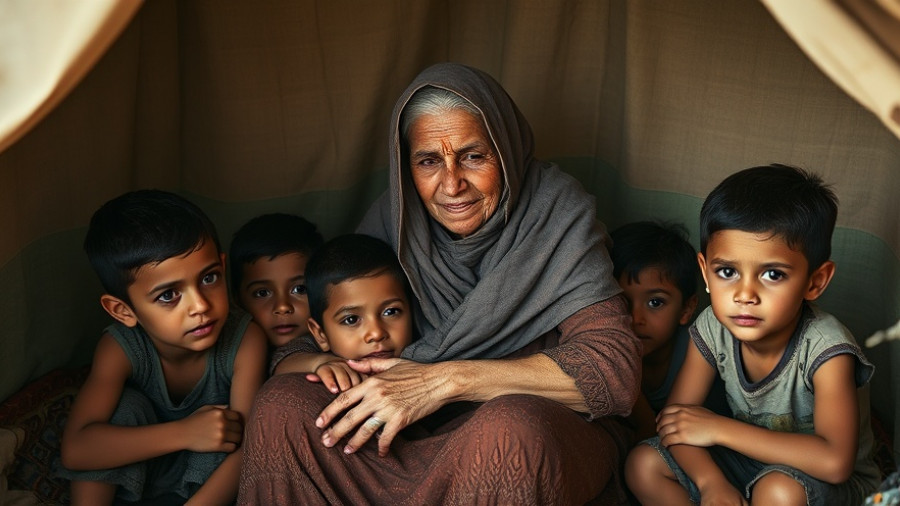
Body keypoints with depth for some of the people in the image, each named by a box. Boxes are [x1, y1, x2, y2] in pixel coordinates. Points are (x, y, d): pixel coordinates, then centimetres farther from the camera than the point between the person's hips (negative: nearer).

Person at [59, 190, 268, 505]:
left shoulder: (245, 341, -27)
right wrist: (183, 433, -42)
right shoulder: (120, 349, -25)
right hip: (129, 476, 1)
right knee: (124, 405, -27)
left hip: (209, 475, 0)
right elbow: (75, 449, -35)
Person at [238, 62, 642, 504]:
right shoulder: (396, 215, 0)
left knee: (512, 431, -39)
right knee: (282, 404, -19)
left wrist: (448, 379, -27)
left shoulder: (556, 213, -11)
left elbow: (616, 370, -21)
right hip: (425, 435, 4)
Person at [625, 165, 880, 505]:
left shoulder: (825, 348, -29)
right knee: (643, 465, -10)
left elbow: (834, 462, -40)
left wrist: (718, 428, -35)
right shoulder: (713, 329, -15)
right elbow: (675, 418, -11)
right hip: (750, 457, 5)